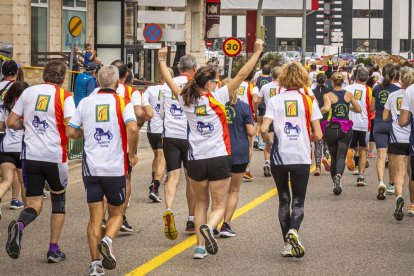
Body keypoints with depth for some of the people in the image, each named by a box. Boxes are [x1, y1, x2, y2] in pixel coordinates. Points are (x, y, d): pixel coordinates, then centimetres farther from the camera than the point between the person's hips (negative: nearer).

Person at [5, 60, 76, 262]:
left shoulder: (29, 92, 7)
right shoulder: (64, 96, -4)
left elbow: (11, 123, 7)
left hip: (30, 155, 2)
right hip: (55, 156, -2)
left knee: (34, 204, 6)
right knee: (58, 200, 19)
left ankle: (19, 225, -29)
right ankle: (53, 250, 15)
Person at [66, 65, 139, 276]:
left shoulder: (85, 102, 5)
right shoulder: (122, 103, -4)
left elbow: (70, 132, 5)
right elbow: (132, 128, -20)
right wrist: (131, 154, -6)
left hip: (90, 168, 2)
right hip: (115, 168, -2)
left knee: (95, 216, 7)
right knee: (116, 213, 14)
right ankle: (107, 240, -15)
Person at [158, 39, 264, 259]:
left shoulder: (186, 100, 2)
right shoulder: (217, 98, -8)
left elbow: (170, 82, 17)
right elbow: (241, 76, -10)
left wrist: (162, 61, 32)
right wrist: (257, 53, -7)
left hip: (196, 161, 4)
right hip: (219, 159, -4)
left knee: (201, 203, 19)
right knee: (219, 205, 3)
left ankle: (200, 246, 9)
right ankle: (208, 227, -29)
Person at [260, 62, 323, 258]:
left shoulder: (275, 101, -2)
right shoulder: (309, 100, -2)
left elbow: (264, 129, -12)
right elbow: (318, 135, -3)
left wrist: (268, 142, 9)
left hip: (279, 158, 1)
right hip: (301, 158, -1)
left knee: (284, 200, 14)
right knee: (298, 201, 7)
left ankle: (288, 244, 13)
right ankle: (293, 231, -22)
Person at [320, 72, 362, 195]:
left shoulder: (328, 95, -6)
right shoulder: (349, 95, 3)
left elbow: (326, 108, -24)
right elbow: (358, 109, 9)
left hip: (332, 128, -1)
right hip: (346, 129, 1)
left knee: (334, 157, 14)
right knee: (341, 156, -6)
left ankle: (335, 183, 21)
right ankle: (338, 176, -35)